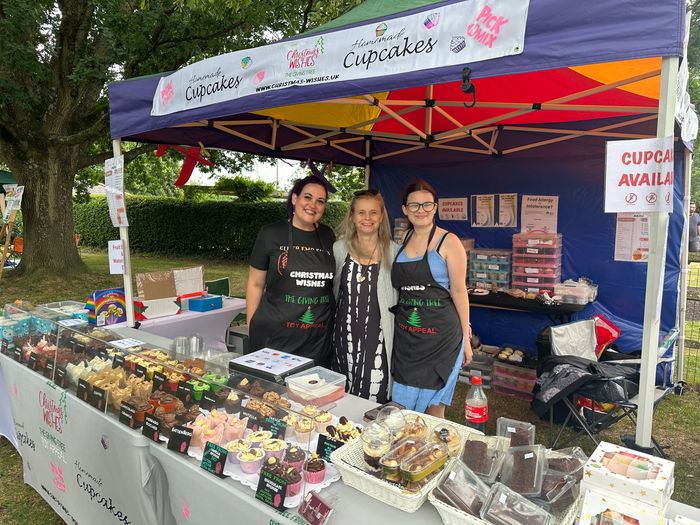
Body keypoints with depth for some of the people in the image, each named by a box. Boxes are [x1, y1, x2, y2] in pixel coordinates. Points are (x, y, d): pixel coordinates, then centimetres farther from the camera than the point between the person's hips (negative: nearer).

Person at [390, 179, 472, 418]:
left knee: (433, 406, 6)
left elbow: (459, 291, -5)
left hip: (440, 334, -4)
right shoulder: (402, 242, 10)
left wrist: (465, 338, -5)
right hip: (405, 334, 5)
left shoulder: (448, 242, -5)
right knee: (402, 406, 11)